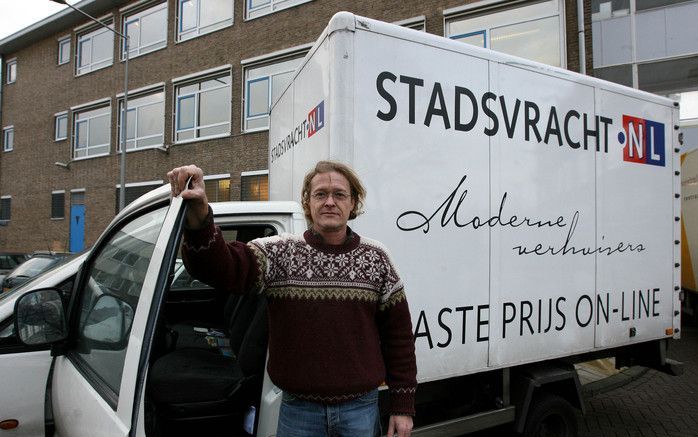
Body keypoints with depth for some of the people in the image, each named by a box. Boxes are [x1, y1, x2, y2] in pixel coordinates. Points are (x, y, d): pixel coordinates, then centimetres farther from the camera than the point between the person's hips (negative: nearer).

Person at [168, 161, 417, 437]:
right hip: (298, 411, 0)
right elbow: (222, 268, -21)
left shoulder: (375, 259, -1)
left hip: (361, 410, 1)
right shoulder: (280, 253, -4)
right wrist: (198, 217, -40)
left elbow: (399, 335, 2)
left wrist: (403, 407, 3)